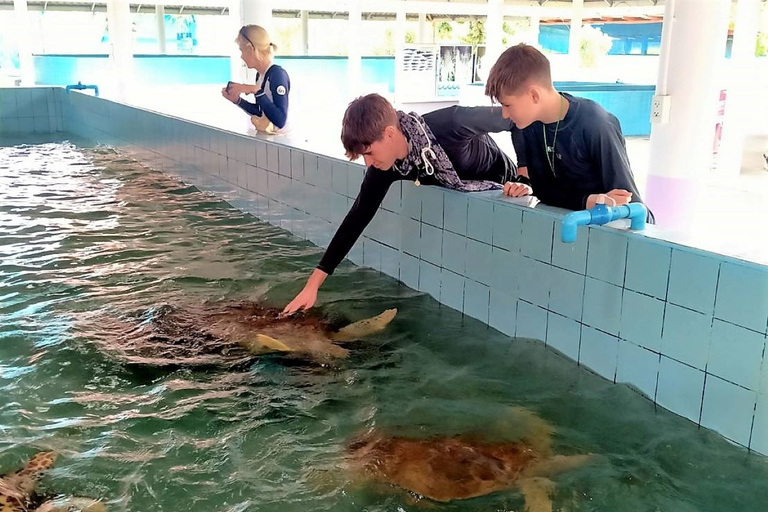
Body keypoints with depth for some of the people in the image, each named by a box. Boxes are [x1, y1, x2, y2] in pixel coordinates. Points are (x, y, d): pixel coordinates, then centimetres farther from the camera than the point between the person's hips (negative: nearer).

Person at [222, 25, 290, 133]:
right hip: (263, 137, 7)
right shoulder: (259, 75, 7)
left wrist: (256, 91, -25)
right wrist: (237, 100, 7)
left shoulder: (278, 74, -15)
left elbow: (280, 121, -26)